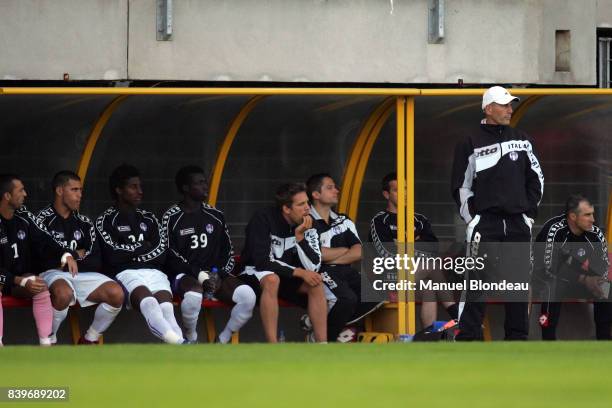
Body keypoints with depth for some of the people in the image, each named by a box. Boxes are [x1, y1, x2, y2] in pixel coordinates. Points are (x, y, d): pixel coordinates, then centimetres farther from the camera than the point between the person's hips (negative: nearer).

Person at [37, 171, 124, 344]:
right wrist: (76, 255, 1)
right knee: (64, 294, -41)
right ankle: (49, 341, -16)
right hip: (53, 274, -5)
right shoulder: (43, 220, 1)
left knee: (116, 293, -22)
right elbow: (44, 258, -8)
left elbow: (96, 262, 10)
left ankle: (90, 339, 0)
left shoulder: (84, 223, 18)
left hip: (82, 275, 5)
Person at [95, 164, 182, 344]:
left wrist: (130, 252, 2)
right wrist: (143, 247, 9)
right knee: (150, 303, -38)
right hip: (126, 274, -4)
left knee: (166, 307, -32)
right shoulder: (106, 221, 11)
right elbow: (113, 257, -4)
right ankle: (181, 345, -65)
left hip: (153, 272, 4)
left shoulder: (148, 219, 27)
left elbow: (161, 255, 14)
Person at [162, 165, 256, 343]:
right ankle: (191, 342, -13)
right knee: (193, 296, -40)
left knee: (248, 295, -23)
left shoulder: (215, 216, 13)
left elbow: (228, 251, 18)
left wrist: (221, 274, -2)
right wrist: (200, 276, -17)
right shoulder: (171, 218, -2)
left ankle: (222, 341, -5)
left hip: (215, 275, 5)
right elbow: (170, 256, -7)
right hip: (184, 275, -5)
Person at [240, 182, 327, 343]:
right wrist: (299, 272, -26)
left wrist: (300, 237, -24)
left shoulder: (307, 224, -6)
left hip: (286, 277, 6)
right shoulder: (263, 219, -21)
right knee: (272, 280, -37)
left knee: (316, 283, -19)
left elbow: (313, 268, -12)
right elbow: (261, 262, -27)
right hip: (254, 275, -6)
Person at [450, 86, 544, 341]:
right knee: (477, 281, -9)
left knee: (519, 281, 7)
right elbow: (461, 186, -1)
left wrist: (530, 212, 9)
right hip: (484, 222, -5)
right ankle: (467, 339, -8)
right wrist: (473, 219, -5)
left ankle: (517, 337, 15)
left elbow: (536, 178, 17)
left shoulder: (521, 140, 12)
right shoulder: (470, 144, -2)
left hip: (518, 223, 5)